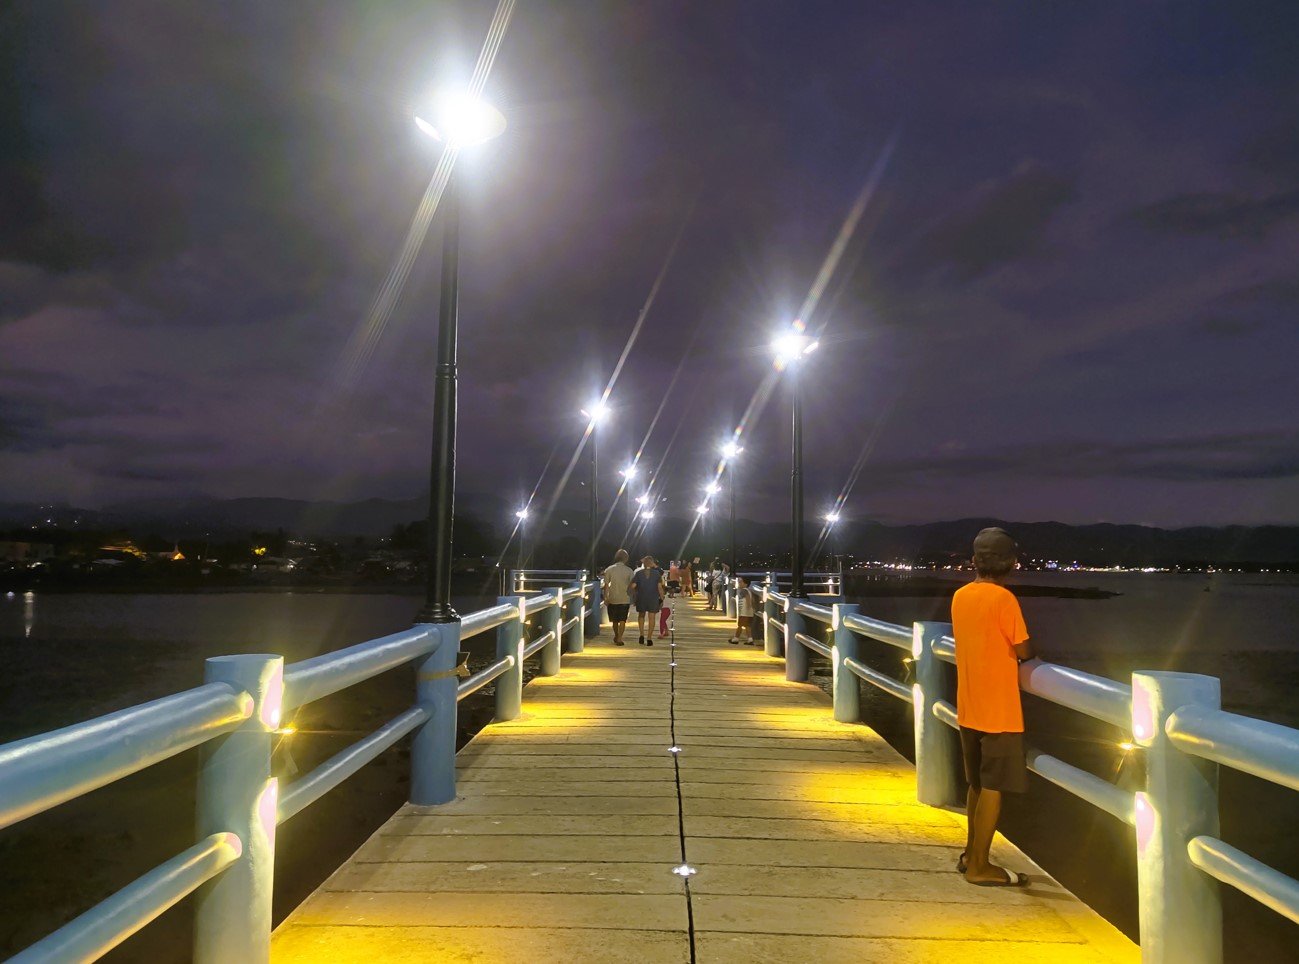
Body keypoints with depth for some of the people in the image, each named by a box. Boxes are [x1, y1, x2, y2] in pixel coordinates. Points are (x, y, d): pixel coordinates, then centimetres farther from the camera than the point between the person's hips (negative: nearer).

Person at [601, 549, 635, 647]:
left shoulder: (609, 569, -4)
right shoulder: (629, 570, -5)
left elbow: (606, 585, -4)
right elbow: (631, 586, -3)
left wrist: (606, 598, 2)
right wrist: (631, 598, 10)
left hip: (612, 599, 1)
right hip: (625, 599, -1)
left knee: (615, 620, 18)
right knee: (622, 620, 6)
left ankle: (616, 637, 33)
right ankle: (619, 639, -3)